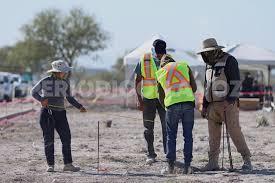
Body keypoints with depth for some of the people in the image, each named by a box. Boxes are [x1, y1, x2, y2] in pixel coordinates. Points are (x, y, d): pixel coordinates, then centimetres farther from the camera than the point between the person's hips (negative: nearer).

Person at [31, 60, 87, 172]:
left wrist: (79, 106, 5)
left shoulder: (65, 83, 6)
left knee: (66, 138, -3)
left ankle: (68, 164, 1)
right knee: (49, 140, -1)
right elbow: (34, 92, 1)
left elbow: (69, 98, 18)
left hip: (60, 113, 4)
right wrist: (41, 99, -18)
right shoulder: (45, 81, -6)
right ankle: (50, 165, 5)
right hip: (47, 113, -4)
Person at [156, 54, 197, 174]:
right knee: (188, 136, 8)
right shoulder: (184, 66, 17)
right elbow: (194, 87, 11)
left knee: (171, 137, 11)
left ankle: (170, 166, 7)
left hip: (172, 103, 0)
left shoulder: (160, 73, 18)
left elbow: (161, 98, 21)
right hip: (188, 102, 0)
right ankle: (187, 166, 5)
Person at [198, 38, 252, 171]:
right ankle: (213, 163, 7)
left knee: (234, 131, -11)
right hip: (213, 104, 7)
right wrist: (204, 105, 19)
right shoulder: (209, 64, 17)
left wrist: (232, 97, -24)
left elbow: (236, 82, -13)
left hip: (228, 103, -7)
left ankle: (247, 161, -5)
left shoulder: (229, 61, -7)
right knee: (213, 135, 4)